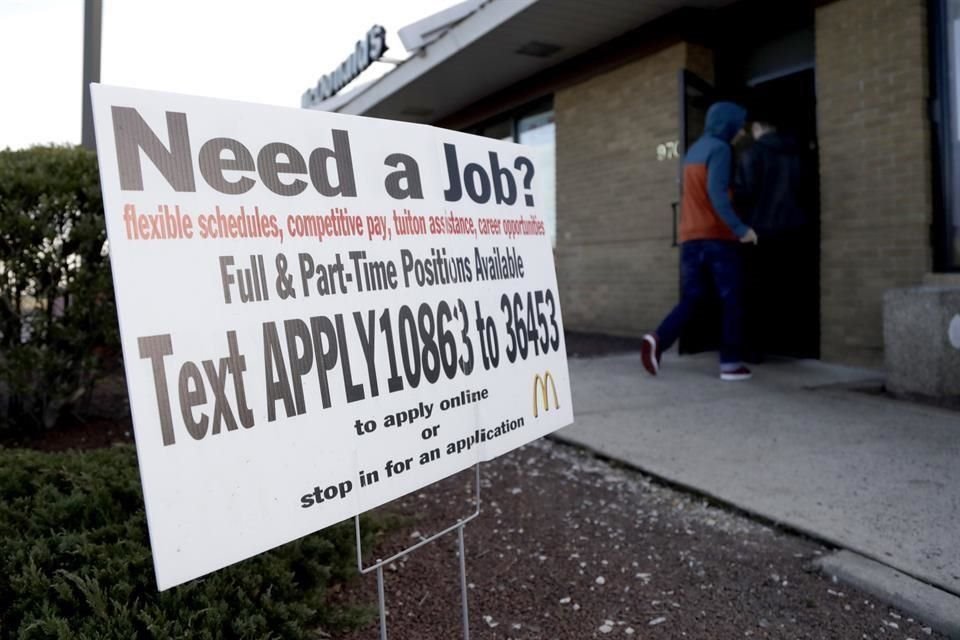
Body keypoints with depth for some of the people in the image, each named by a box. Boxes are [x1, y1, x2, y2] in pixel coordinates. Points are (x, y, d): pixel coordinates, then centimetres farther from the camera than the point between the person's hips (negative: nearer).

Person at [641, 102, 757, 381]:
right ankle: (730, 363, 3)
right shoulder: (720, 148, -7)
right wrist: (739, 228, -25)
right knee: (731, 300, 2)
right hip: (716, 236, -7)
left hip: (690, 237, 7)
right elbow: (717, 193, -20)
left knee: (691, 299, 8)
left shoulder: (694, 149, 19)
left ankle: (658, 339, -15)